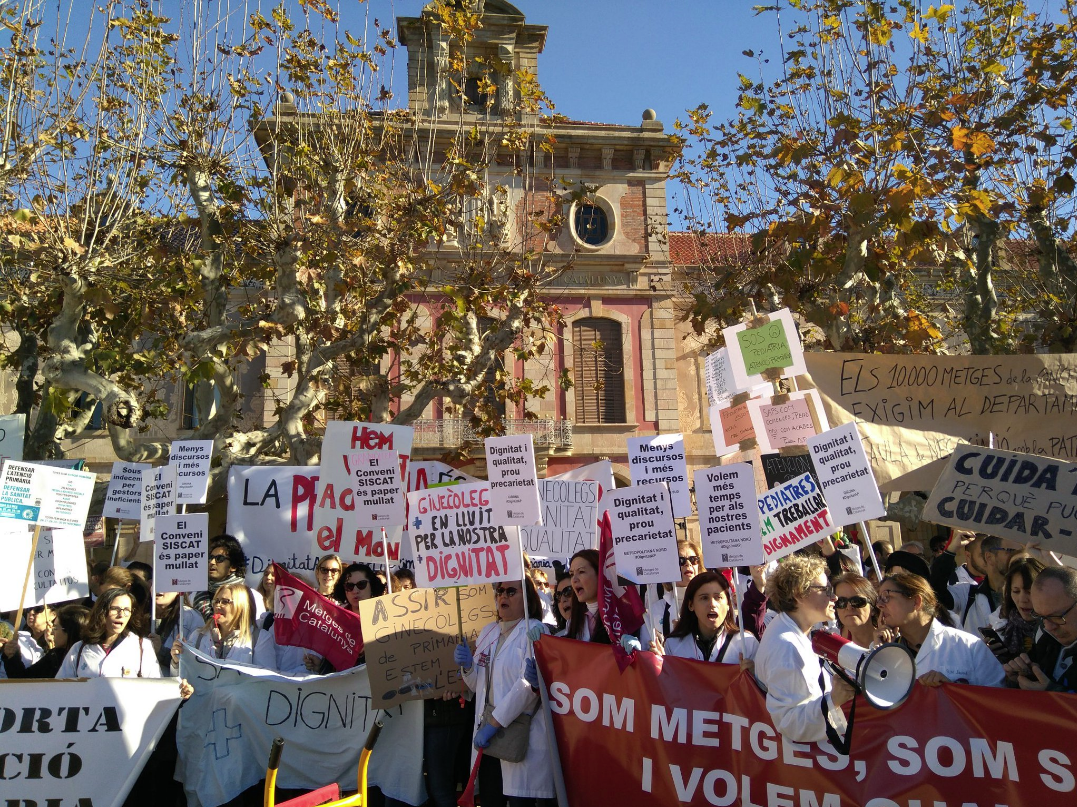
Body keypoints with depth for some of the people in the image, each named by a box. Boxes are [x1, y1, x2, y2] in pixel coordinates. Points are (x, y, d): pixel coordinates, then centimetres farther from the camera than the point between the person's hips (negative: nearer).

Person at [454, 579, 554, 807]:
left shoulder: (534, 630, -6)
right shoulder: (488, 632, 13)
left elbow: (527, 685, -17)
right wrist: (468, 666, -1)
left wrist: (493, 724, -18)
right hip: (487, 733, 6)